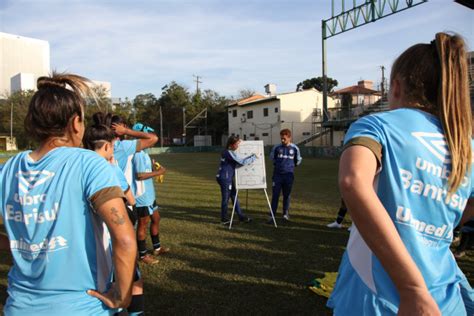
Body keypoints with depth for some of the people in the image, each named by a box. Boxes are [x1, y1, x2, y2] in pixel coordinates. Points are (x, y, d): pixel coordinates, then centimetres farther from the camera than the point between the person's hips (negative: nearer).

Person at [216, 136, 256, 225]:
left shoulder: (228, 151, 9)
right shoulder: (230, 153, -20)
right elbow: (242, 162, -22)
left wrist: (238, 142, 16)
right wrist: (253, 157, -9)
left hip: (228, 178, 10)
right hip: (224, 178, -10)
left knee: (234, 196, 14)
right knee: (226, 198, 3)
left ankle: (241, 216, 22)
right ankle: (224, 219, 16)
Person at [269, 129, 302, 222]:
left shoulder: (294, 148, -1)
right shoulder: (276, 147, -3)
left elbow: (298, 160, 15)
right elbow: (272, 157, 16)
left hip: (289, 175, 0)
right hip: (277, 175, 0)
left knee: (286, 195, 10)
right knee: (275, 195, -2)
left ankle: (286, 213, 27)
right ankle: (272, 215, 2)